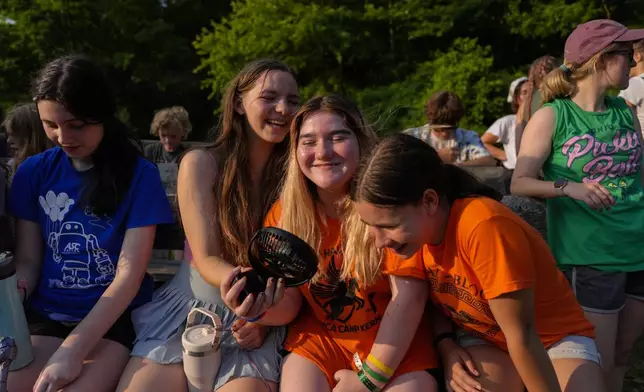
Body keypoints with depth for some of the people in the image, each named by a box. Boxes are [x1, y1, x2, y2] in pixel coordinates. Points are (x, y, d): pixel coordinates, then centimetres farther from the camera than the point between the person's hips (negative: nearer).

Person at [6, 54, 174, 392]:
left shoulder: (139, 175, -6)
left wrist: (73, 349, -20)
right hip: (44, 317, 3)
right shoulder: (33, 173, 5)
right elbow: (28, 261, 7)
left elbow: (129, 274, -11)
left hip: (115, 319, -3)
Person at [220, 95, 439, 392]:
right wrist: (262, 306, -25)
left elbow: (409, 294, -17)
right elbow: (290, 306, -2)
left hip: (397, 343, -2)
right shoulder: (283, 214, -6)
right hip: (319, 339, 2)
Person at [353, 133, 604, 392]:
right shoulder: (408, 230, -15)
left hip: (555, 335, -3)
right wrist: (446, 344, -15)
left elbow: (522, 336, -27)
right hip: (482, 338, 4)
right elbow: (429, 297, 1)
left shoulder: (484, 226, -34)